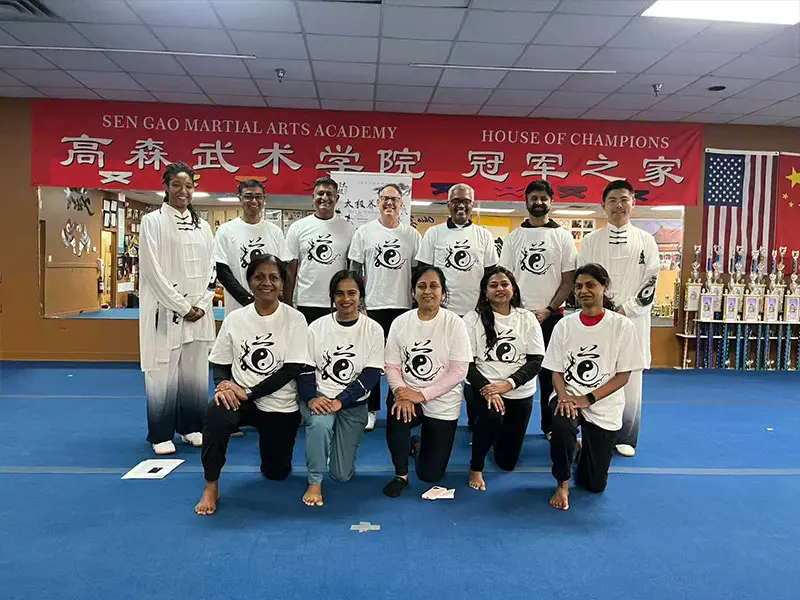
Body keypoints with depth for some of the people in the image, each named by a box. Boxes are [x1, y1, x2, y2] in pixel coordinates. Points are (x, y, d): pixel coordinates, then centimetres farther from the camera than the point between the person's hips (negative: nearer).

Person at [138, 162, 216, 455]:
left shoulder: (202, 226, 12)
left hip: (199, 311, 4)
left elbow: (211, 269, 10)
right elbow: (152, 270, -9)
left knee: (195, 371, 8)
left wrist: (201, 305, -4)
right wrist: (181, 307, -12)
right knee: (164, 372, -2)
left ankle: (191, 427, 22)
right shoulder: (153, 221, -2)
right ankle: (161, 434, 11)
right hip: (166, 310, -4)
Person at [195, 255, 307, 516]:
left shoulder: (294, 319, -9)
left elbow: (292, 370, -14)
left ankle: (268, 439, 43)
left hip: (281, 405, 0)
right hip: (240, 397, 1)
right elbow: (220, 366, 3)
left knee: (276, 472, 8)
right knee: (215, 416, -33)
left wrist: (249, 392, -21)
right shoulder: (235, 318, -2)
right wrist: (223, 384, -21)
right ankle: (211, 487, -13)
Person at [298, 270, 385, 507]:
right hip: (320, 397, 0)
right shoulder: (317, 327, -3)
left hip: (353, 403, 1)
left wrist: (340, 401, -23)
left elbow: (371, 374, -11)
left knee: (342, 474, 1)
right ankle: (314, 483, -14)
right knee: (320, 422, -37)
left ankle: (343, 441, 36)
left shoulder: (373, 330, -5)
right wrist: (311, 398, -24)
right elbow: (305, 369, -4)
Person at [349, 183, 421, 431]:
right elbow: (354, 269, 3)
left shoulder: (412, 235, 5)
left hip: (403, 306, 1)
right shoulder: (364, 231, 2)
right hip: (372, 305, -1)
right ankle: (370, 409, 18)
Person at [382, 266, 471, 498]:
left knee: (430, 474, 3)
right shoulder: (401, 322, -3)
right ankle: (401, 475, -8)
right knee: (398, 414, -36)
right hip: (408, 395, 1)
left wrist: (421, 395, -21)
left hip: (442, 403, -1)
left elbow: (458, 371, -15)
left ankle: (419, 444, 40)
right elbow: (391, 365, -3)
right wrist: (401, 392, -23)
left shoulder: (454, 324, -12)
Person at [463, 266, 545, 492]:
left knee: (507, 461, 6)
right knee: (492, 417, -36)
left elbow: (536, 360, -4)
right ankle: (476, 469, -9)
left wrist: (507, 384, -19)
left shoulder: (527, 318, 1)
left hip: (520, 392, 3)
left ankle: (496, 435, 42)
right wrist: (485, 388, -25)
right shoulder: (473, 319, -4)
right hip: (483, 385, -2)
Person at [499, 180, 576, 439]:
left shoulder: (563, 236, 3)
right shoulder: (514, 237, 6)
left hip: (551, 315, -1)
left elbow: (568, 280, 0)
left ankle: (550, 426, 18)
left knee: (550, 373, 7)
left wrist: (548, 310, -9)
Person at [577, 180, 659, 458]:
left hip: (632, 320, 0)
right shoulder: (590, 241, 5)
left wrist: (625, 310, -10)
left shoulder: (646, 241, 5)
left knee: (630, 380, 4)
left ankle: (625, 438, 18)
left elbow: (650, 282, 0)